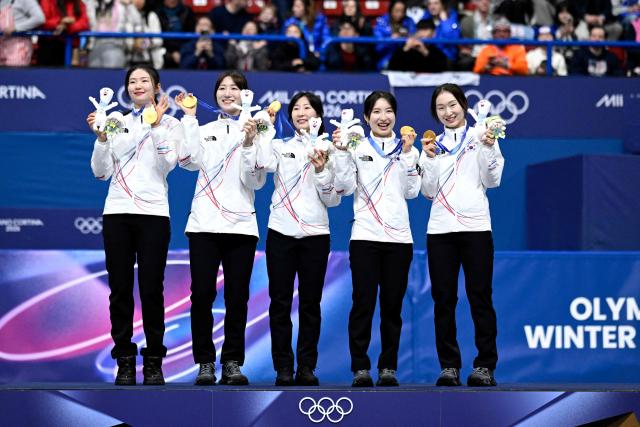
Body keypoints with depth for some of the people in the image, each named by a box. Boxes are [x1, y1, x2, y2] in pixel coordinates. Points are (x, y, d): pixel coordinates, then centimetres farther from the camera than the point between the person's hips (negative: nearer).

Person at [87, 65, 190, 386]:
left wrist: (156, 126, -10)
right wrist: (102, 136, -4)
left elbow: (166, 164, -8)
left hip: (153, 213, -3)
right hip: (117, 213, 3)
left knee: (151, 290, -4)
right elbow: (101, 172, 8)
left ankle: (153, 362, 2)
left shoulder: (170, 123, 7)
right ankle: (124, 361, 5)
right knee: (120, 289, 0)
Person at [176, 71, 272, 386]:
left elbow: (255, 181, -2)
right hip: (205, 223, 1)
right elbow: (190, 161, -5)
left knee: (237, 297, 0)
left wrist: (249, 145, -15)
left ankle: (232, 363, 7)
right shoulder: (204, 131, 13)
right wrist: (189, 118, -1)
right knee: (202, 294, -4)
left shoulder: (258, 132, 6)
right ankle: (205, 363, 2)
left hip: (240, 225, -1)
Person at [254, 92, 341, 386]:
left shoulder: (329, 150, 7)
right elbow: (263, 163, -14)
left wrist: (321, 170, -12)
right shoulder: (280, 146, 8)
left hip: (315, 235, 0)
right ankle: (283, 367, 3)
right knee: (280, 302, -1)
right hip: (281, 232, 0)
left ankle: (307, 367, 8)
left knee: (310, 303, 2)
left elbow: (333, 199, 2)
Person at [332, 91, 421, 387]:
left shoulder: (407, 149, 10)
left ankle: (388, 367, 10)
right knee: (363, 302, -6)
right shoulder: (356, 148, 7)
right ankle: (360, 368, -2)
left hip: (398, 237, 2)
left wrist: (407, 155, -5)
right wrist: (341, 152, -8)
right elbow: (345, 187, -2)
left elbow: (412, 191, 0)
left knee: (392, 305, 3)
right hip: (365, 236, -1)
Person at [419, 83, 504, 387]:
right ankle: (449, 366, 6)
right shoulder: (433, 144, 14)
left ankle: (485, 366, -1)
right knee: (444, 299, 1)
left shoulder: (481, 136, 7)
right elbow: (429, 191, 7)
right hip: (440, 229, 3)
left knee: (480, 297, -5)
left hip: (475, 226, -3)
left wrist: (489, 148, -12)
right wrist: (429, 159, -5)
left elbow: (492, 181, -1)